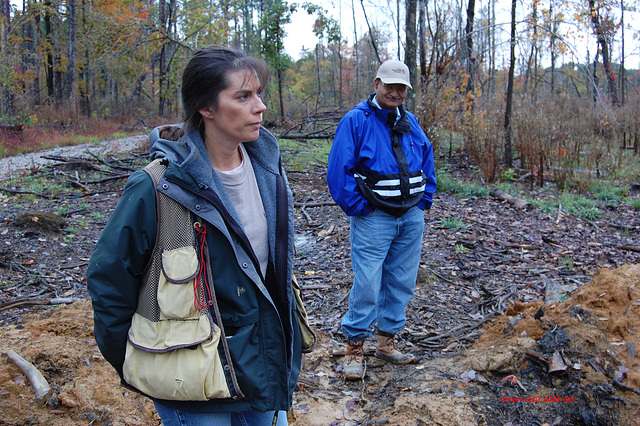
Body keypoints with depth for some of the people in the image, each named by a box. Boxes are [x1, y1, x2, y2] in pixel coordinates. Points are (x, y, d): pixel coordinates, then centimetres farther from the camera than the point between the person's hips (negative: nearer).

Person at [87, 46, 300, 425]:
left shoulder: (266, 167, -3)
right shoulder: (157, 189, -22)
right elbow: (108, 280, -11)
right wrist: (133, 370, -2)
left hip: (265, 362, 6)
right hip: (194, 386, -5)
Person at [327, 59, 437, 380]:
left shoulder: (410, 122, 11)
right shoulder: (355, 120, -8)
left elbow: (427, 159, 21)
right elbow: (338, 170, -12)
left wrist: (424, 200, 11)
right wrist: (357, 207, -12)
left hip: (411, 218, 6)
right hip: (373, 219, -6)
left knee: (401, 283, 11)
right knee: (367, 285, -6)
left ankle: (386, 341, 25)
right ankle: (355, 348, 9)